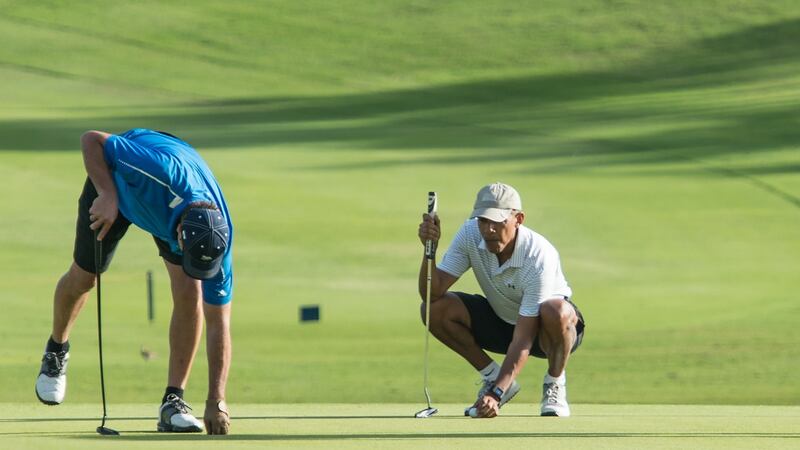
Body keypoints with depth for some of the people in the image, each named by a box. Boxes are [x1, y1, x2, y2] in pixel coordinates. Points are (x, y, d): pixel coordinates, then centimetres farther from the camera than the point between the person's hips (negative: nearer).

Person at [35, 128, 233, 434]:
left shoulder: (217, 238, -35)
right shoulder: (164, 170, -48)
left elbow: (219, 322, -30)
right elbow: (91, 139, -35)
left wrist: (216, 401, -33)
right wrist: (108, 194, -44)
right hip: (114, 176, -1)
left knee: (190, 293, -18)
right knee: (83, 277, 9)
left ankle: (173, 402, -8)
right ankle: (57, 350, 41)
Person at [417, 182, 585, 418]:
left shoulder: (540, 257, -34)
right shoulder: (470, 235, -19)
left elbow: (523, 340, -36)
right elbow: (433, 293, -21)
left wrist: (496, 394, -43)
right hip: (500, 323, 5)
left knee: (555, 312, -41)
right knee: (435, 309, -20)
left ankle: (555, 384, -11)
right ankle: (492, 377, 1)